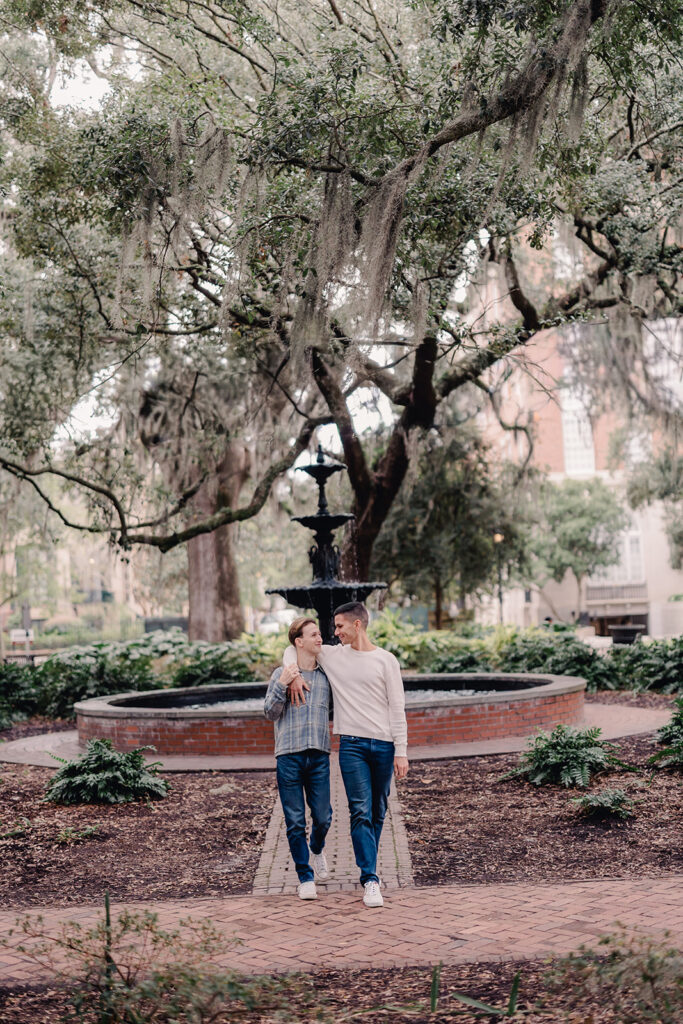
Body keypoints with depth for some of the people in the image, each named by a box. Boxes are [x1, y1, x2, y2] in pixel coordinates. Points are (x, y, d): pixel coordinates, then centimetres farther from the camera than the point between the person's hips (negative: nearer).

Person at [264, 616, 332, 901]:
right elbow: (270, 713, 1)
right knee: (295, 822, 0)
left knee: (323, 817, 2)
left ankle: (317, 850, 35)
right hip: (289, 756, -2)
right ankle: (305, 878, 11)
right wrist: (281, 685, -11)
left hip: (319, 756, 2)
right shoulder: (282, 674, 5)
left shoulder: (326, 675, 12)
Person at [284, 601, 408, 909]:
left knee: (378, 813, 8)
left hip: (383, 745, 0)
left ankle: (367, 868, 23)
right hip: (351, 744, 0)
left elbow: (397, 708, 2)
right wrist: (293, 674, 2)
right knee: (361, 812, -10)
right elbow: (293, 649, 22)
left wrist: (401, 751, -3)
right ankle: (370, 880, -12)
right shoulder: (331, 655, 9)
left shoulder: (386, 661, 4)